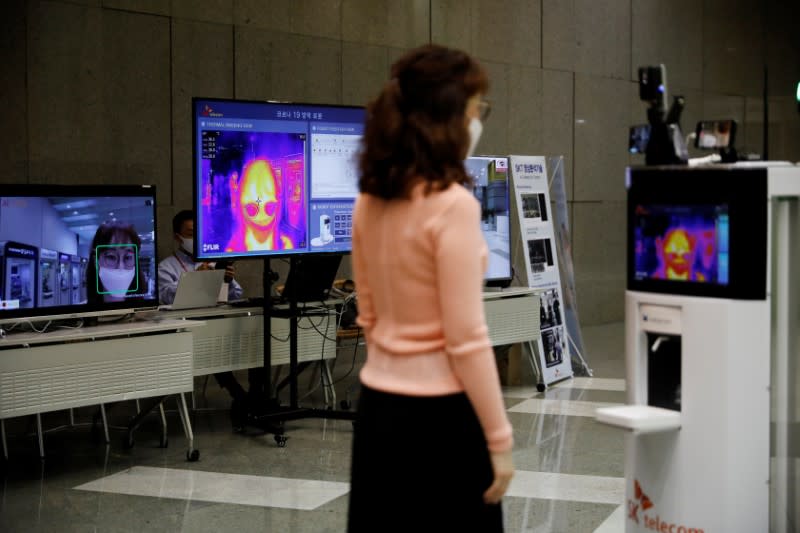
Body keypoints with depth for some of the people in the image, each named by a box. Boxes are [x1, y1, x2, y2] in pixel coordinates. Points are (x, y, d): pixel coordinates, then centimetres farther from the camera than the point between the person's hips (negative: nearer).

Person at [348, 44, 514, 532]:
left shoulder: (371, 202, 4)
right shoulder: (452, 205, -18)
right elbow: (466, 341, -18)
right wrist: (499, 439, -11)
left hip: (379, 405, 7)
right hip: (439, 414, -7)